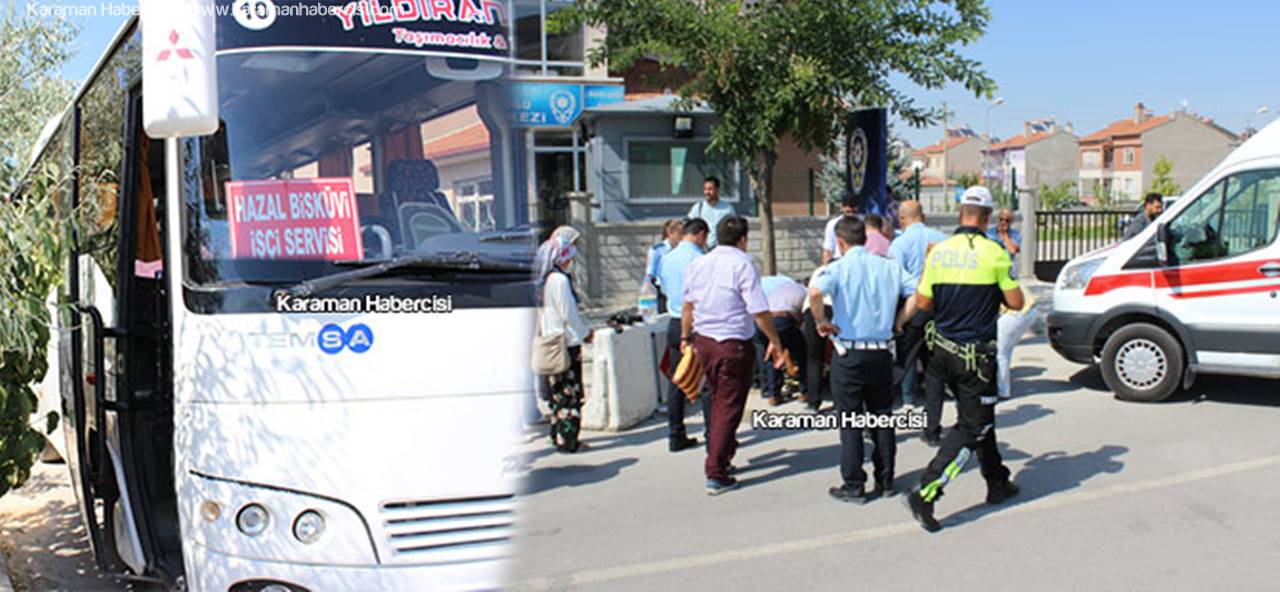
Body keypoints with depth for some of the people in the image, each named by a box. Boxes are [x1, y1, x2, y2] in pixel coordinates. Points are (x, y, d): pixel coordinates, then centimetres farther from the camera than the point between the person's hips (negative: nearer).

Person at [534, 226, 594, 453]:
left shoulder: (546, 278, 10)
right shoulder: (560, 280, -18)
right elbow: (568, 314, -17)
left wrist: (582, 330, 18)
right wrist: (585, 332, -2)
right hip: (567, 343, -9)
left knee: (558, 392, 16)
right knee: (570, 393, -3)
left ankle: (558, 436, 23)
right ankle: (567, 441, 0)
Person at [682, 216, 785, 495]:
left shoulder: (697, 264, 6)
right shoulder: (742, 264, -13)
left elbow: (688, 306, 14)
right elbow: (759, 311, -16)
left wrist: (686, 338, 25)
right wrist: (775, 341, -5)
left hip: (703, 340, 7)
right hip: (734, 345, -6)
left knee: (719, 401, 24)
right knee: (729, 407, 1)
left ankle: (722, 454, 36)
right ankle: (716, 474, 1)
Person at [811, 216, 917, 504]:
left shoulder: (839, 267, -8)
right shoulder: (889, 266, 6)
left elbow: (815, 292, -27)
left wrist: (822, 322, -12)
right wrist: (896, 322, 6)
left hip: (849, 353, -4)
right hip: (882, 351, 4)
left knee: (850, 421, 5)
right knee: (882, 417, 15)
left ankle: (854, 486, 8)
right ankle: (885, 480, 21)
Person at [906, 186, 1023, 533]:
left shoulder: (939, 252, -1)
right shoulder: (993, 253, -13)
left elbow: (923, 302, 1)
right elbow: (1016, 303, -8)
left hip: (944, 349, 6)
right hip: (976, 354, -6)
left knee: (979, 418, 22)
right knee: (972, 428, 0)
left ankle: (998, 483, 35)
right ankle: (925, 494, -11)